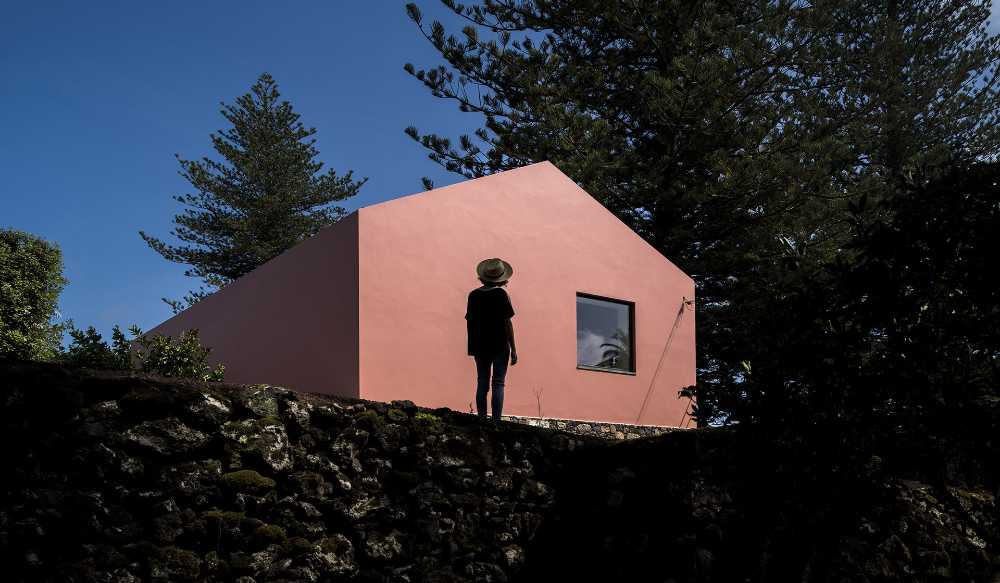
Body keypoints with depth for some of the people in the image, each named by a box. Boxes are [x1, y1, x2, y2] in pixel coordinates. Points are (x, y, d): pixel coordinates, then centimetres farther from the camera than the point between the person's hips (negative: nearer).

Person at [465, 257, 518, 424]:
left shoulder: (473, 295, 5)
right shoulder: (501, 294, -7)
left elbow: (469, 321, 9)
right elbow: (507, 322, -8)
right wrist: (513, 349, -4)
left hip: (479, 347, 4)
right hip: (500, 346, -4)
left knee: (482, 385, 9)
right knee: (498, 385, -3)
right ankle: (496, 422, -10)